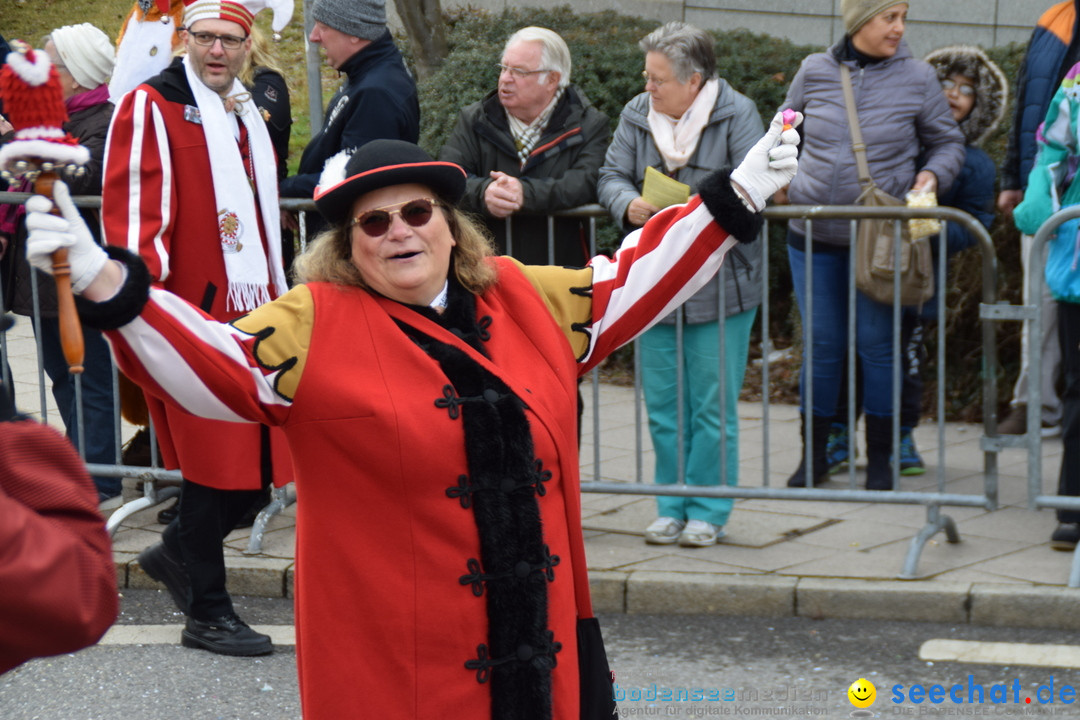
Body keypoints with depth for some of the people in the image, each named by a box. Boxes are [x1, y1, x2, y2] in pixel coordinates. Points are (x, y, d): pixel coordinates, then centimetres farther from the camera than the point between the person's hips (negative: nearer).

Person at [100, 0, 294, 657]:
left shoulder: (248, 115, 18)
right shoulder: (151, 108, -7)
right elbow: (133, 215, -14)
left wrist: (278, 301, 25)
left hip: (251, 317, 8)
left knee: (262, 460, 8)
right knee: (213, 465, -4)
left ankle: (177, 553, 30)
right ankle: (208, 614, 8)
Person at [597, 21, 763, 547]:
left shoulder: (736, 114, -5)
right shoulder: (637, 114, 7)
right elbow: (611, 177, 5)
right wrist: (629, 205, -18)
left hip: (721, 284, -4)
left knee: (712, 406, 1)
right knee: (663, 404, 9)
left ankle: (709, 512, 12)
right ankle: (672, 508, 20)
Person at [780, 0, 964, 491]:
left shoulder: (916, 78, -2)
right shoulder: (814, 72, 2)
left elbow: (948, 141, 8)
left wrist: (933, 174, -11)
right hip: (813, 230, 1)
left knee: (877, 344, 1)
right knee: (821, 345, 6)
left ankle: (880, 459, 13)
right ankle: (814, 455, 17)